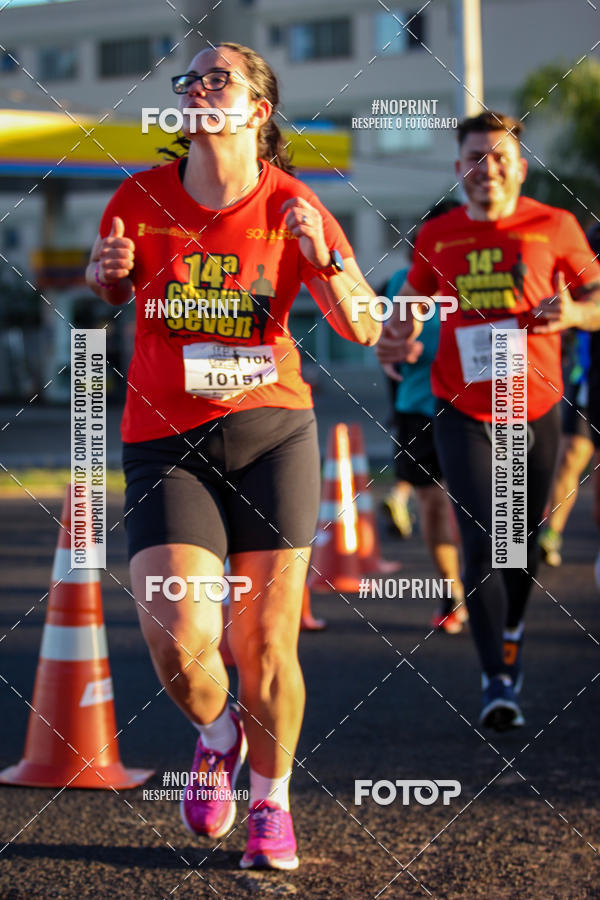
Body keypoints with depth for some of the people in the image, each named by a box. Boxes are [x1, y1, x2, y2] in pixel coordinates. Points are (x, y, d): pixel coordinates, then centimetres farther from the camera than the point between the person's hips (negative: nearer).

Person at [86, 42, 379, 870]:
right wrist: (107, 272, -5)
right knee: (177, 642, -16)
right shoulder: (140, 198, 0)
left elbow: (364, 329, -3)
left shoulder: (290, 205, -2)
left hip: (273, 433, 0)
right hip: (165, 443, 0)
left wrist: (324, 260, -20)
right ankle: (216, 733, 20)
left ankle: (271, 804, 24)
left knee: (266, 646, 0)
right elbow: (107, 291, 18)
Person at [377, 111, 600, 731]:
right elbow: (412, 300, 17)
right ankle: (496, 679, -7)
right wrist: (393, 337, -4)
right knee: (482, 543, -12)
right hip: (464, 414, 0)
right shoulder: (437, 236, 4)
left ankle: (511, 631, 42)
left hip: (535, 410, 0)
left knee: (522, 541, 13)